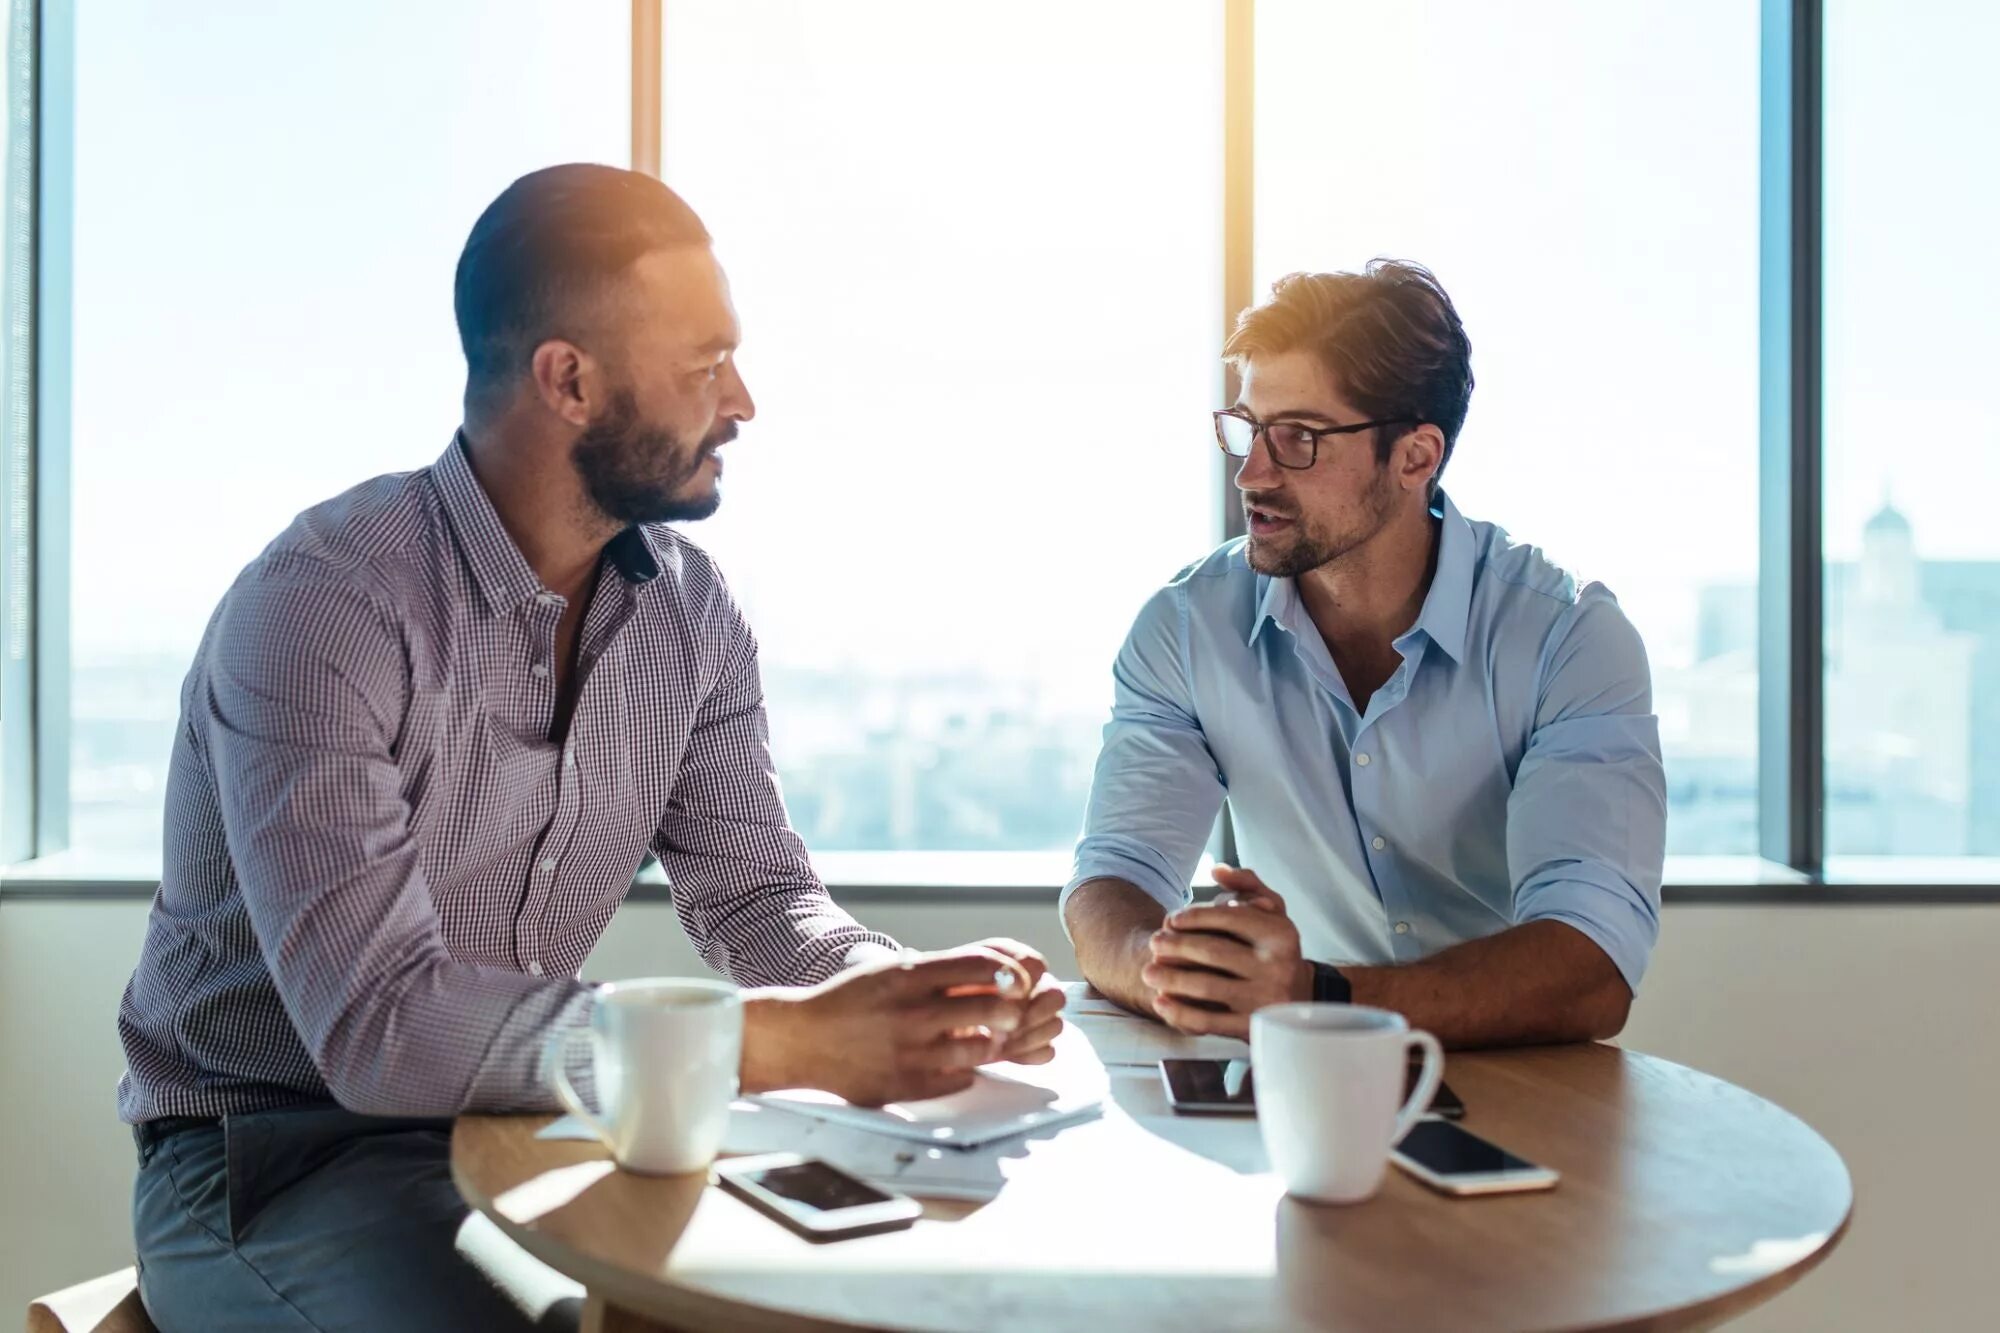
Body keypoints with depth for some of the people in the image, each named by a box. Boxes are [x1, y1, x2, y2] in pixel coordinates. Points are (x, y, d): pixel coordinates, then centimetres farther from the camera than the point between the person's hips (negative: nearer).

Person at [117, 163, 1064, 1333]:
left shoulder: (690, 612, -1)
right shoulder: (323, 605, -23)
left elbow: (755, 894, 0)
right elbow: (380, 1025, -30)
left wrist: (914, 993, -23)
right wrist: (797, 1044, -35)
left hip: (525, 1134, 6)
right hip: (276, 1158, -5)